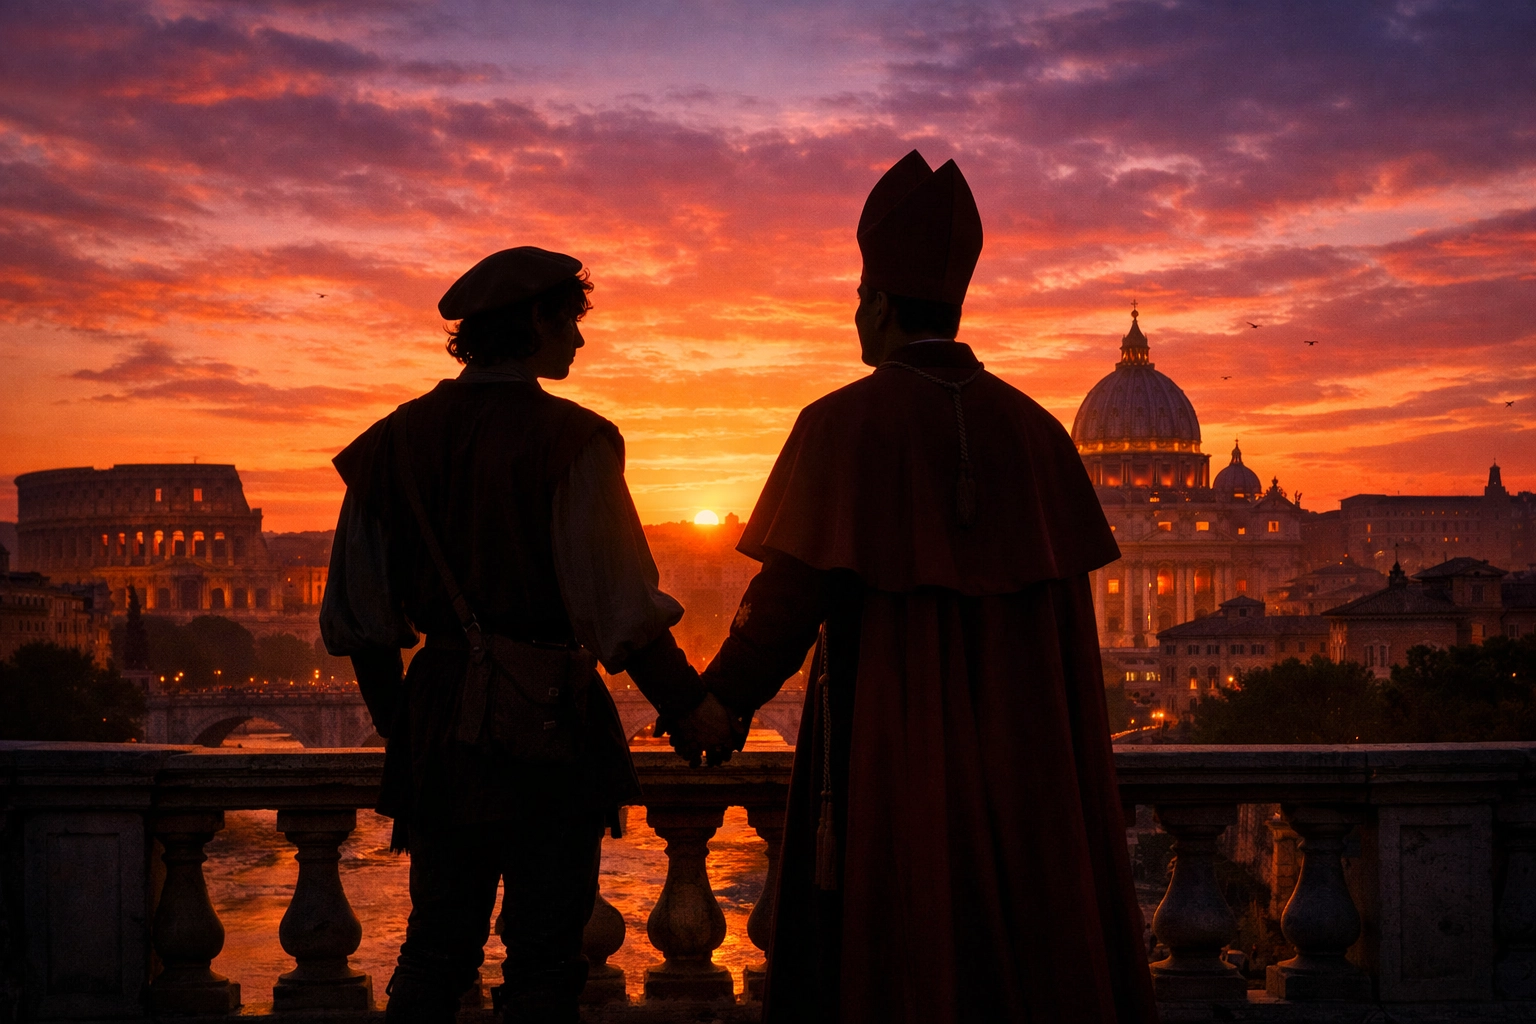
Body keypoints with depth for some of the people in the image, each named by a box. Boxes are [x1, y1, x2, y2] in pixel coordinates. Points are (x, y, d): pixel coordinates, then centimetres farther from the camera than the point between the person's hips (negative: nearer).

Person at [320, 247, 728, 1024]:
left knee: (437, 946, 15)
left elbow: (358, 608, 9)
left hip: (439, 713, 5)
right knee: (543, 956, 6)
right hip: (546, 724, -5)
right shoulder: (568, 437, -11)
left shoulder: (402, 436, 6)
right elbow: (618, 604, -14)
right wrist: (686, 704, -5)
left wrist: (395, 719, 20)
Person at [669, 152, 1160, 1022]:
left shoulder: (844, 423, -9)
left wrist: (722, 702, 1)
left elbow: (793, 590, -13)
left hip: (891, 756, -4)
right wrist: (1068, 762, 14)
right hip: (1021, 750, 4)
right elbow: (1071, 609, 5)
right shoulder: (1033, 428, 5)